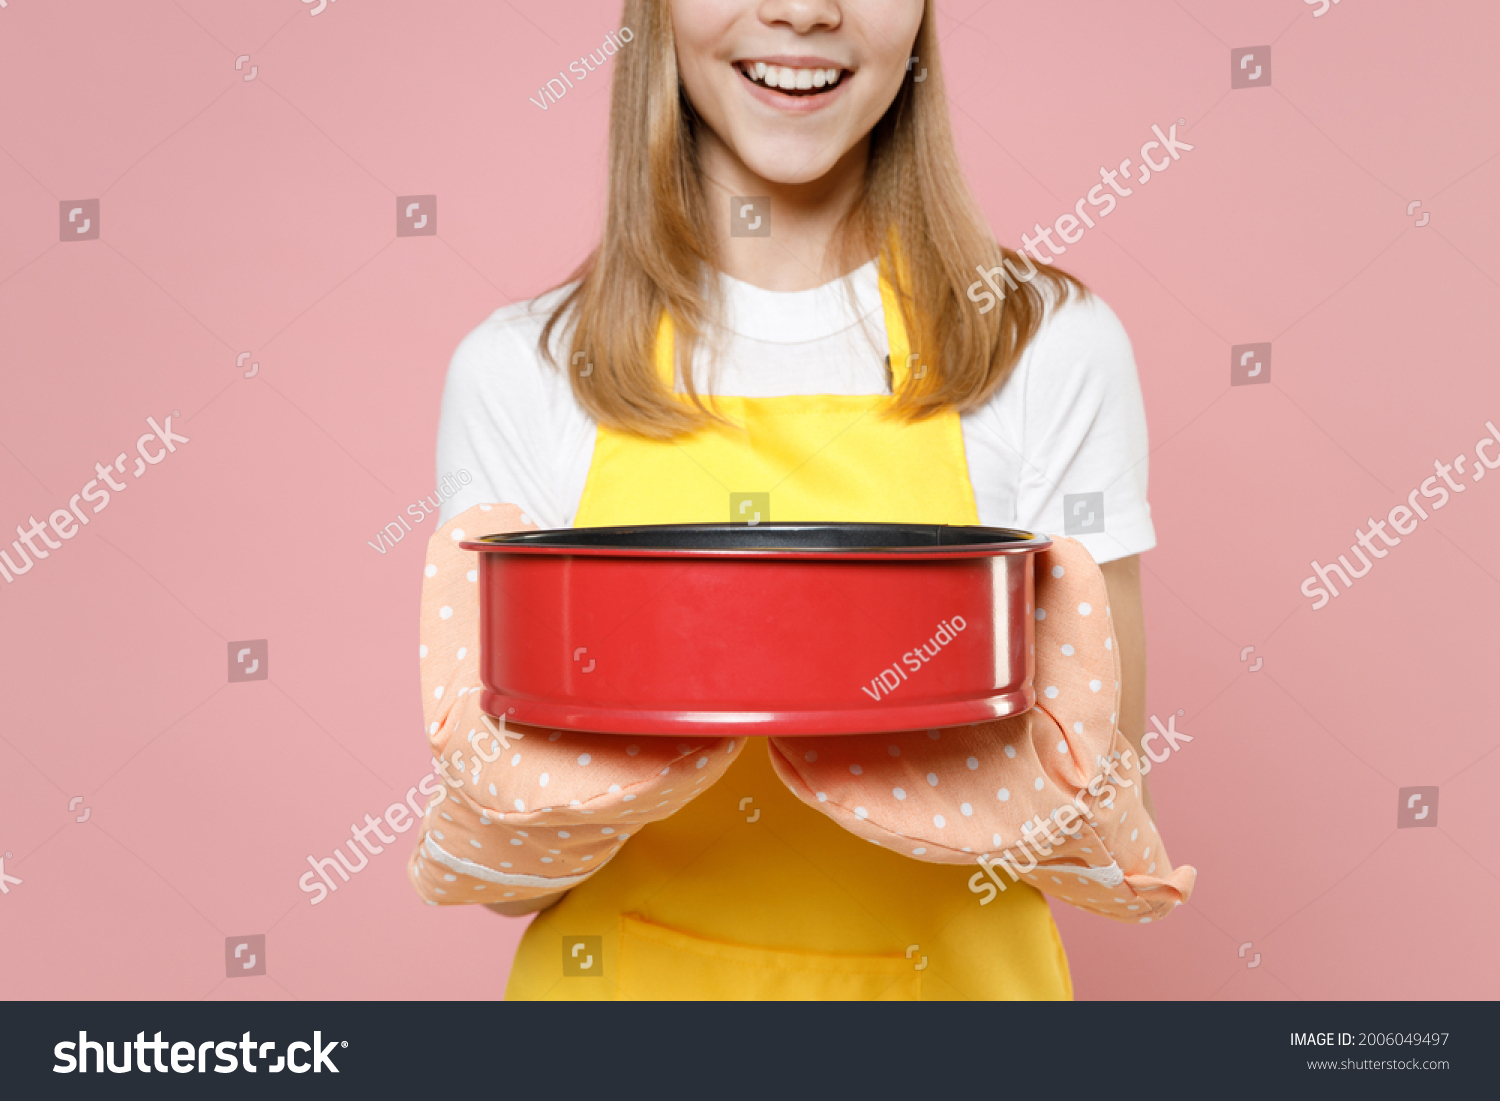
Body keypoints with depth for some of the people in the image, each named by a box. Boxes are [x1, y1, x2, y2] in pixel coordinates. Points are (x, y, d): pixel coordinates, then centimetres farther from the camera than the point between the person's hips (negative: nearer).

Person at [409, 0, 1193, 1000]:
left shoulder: (1055, 347, -9)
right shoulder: (516, 370, -8)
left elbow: (1099, 817, -6)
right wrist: (556, 797, -25)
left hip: (949, 969, 0)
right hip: (624, 966, 1)